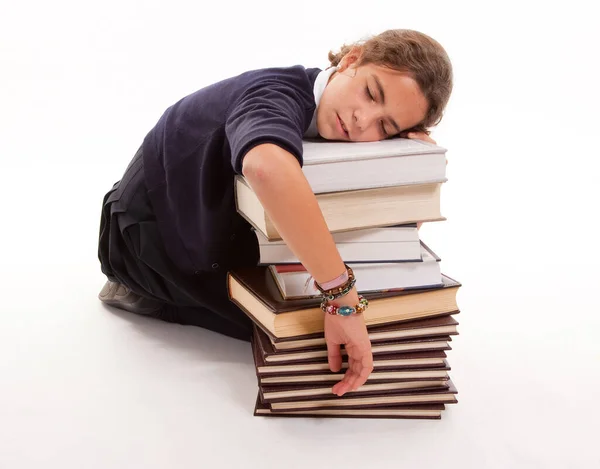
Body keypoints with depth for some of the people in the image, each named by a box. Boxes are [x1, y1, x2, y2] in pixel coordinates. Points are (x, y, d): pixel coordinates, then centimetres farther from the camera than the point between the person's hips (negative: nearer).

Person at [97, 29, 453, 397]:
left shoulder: (326, 114, -14)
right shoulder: (279, 95, -37)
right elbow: (268, 167, -62)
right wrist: (343, 297, -56)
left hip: (215, 225, 7)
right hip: (151, 229, -7)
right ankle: (145, 293, 3)